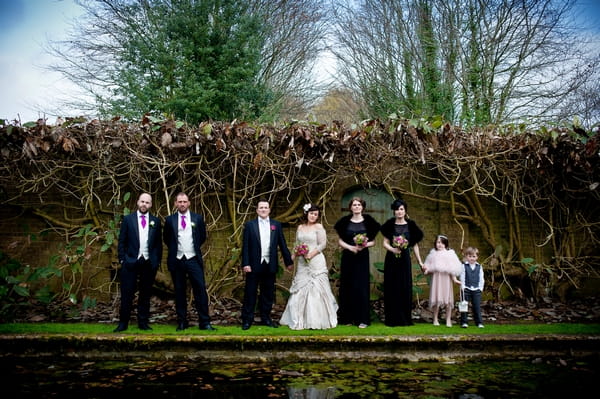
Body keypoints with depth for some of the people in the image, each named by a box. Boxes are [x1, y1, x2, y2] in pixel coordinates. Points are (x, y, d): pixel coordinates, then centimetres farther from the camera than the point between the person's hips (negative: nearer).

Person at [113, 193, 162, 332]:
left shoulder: (155, 221, 9)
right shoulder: (128, 219, 5)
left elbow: (158, 243, 10)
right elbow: (121, 241, 4)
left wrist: (158, 261, 4)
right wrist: (122, 259, -2)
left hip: (149, 263, 2)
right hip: (131, 262, -1)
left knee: (145, 294, 7)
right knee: (127, 294, 0)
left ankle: (143, 322, 16)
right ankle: (123, 322, 9)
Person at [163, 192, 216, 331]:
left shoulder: (198, 218, 5)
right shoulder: (170, 220, 5)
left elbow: (203, 237, 15)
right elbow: (166, 238, 17)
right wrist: (174, 249, 13)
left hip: (193, 259, -1)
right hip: (176, 260, 1)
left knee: (200, 290, -6)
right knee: (179, 292, 7)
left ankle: (204, 322, -1)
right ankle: (182, 322, 15)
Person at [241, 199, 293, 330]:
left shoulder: (276, 225, 7)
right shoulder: (249, 225, 1)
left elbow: (282, 244, 9)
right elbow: (245, 246, -2)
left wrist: (288, 261, 8)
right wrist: (245, 264, -10)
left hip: (270, 265, 2)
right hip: (254, 265, -2)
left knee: (268, 293, 10)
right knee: (250, 293, 2)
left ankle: (265, 318, 21)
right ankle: (247, 319, 10)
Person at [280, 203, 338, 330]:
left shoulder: (319, 227, -3)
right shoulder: (300, 227, 12)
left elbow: (323, 244, -9)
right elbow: (297, 245, 16)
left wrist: (310, 254, -16)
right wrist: (293, 255, 1)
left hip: (316, 262, -5)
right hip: (302, 264, 5)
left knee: (316, 289, -2)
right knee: (300, 290, 6)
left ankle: (318, 320, 8)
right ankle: (301, 319, 16)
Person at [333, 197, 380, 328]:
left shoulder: (368, 221, 2)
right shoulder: (345, 221, 4)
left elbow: (373, 241, 5)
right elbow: (340, 241, 5)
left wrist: (363, 245, -14)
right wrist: (350, 247, -11)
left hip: (362, 257, -1)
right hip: (347, 257, 1)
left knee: (361, 286, -2)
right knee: (347, 286, 3)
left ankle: (362, 319, 3)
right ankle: (348, 318, 11)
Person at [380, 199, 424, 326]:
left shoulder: (410, 225, 3)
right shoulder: (390, 224, 1)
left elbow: (415, 245, 6)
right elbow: (385, 242, 0)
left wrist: (420, 261, 4)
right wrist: (393, 249, -20)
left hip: (405, 259, 1)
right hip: (391, 260, -1)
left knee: (405, 288, 3)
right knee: (392, 288, 2)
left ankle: (405, 318, 14)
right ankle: (392, 319, 9)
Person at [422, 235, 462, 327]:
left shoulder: (450, 253, 4)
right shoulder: (433, 253, 8)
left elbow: (453, 269, 3)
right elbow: (429, 266, 9)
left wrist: (454, 279, -3)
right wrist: (426, 270, -11)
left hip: (446, 278, -1)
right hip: (436, 277, 1)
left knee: (448, 300, 1)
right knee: (436, 299, 1)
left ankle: (448, 320, 9)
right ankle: (435, 319, 11)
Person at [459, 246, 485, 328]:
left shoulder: (479, 267, 7)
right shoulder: (464, 266, -1)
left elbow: (481, 279, 9)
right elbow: (462, 278, -2)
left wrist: (480, 288, 3)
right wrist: (463, 287, -8)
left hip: (476, 290, 2)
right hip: (466, 289, -2)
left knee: (477, 306, 3)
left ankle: (479, 322, 10)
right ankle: (464, 322, 7)